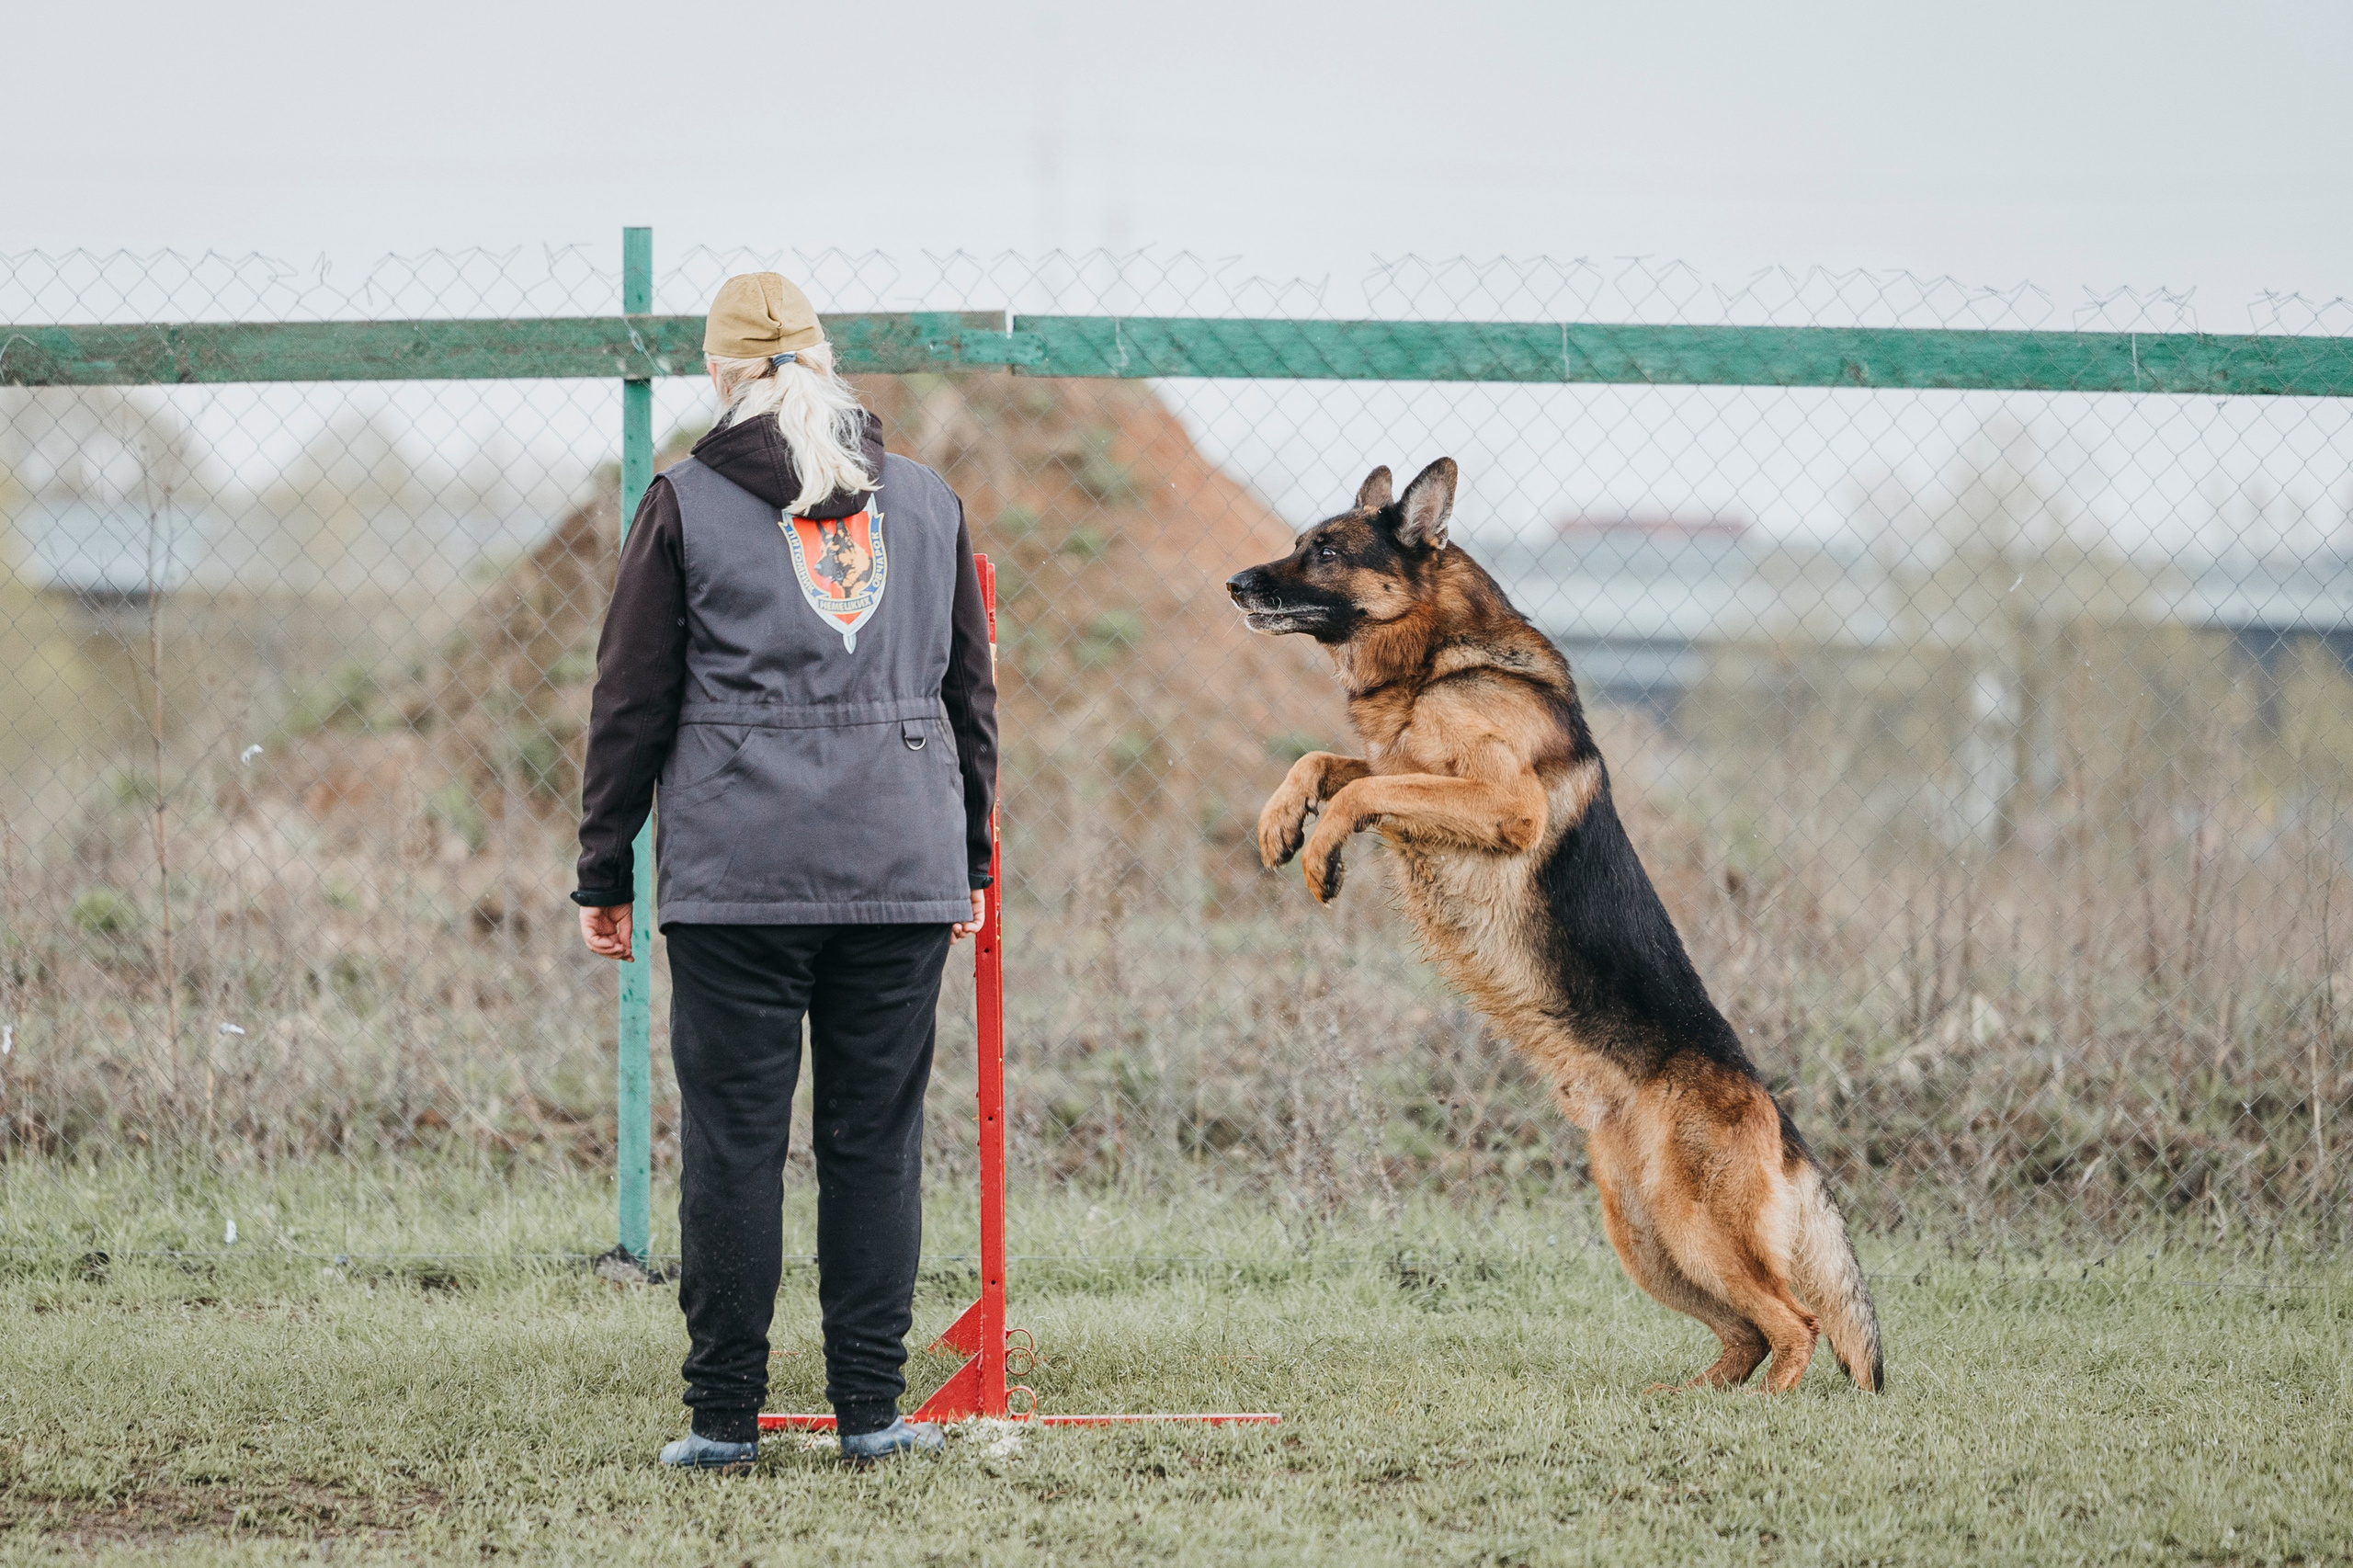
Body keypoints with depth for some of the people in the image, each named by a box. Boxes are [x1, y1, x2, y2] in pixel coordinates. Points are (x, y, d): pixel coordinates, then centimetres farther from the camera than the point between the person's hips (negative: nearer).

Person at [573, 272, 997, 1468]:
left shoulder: (687, 505, 1)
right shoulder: (926, 502, 11)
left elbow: (632, 702, 1)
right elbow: (970, 694, 15)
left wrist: (604, 872, 7)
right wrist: (970, 863, 23)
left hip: (735, 875, -3)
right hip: (902, 869, 3)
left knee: (732, 1141, 1)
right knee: (875, 1137, 6)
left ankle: (724, 1414, 2)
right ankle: (870, 1409, 6)